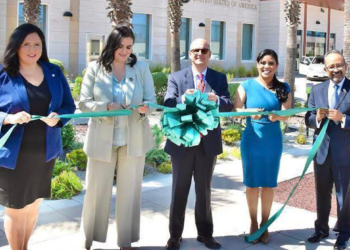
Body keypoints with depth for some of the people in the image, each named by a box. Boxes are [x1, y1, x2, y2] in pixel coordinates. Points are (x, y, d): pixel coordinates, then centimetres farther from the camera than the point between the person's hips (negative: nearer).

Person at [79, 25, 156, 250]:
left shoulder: (141, 68, 3)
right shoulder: (95, 68, -1)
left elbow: (151, 100, 0)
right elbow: (84, 102, -3)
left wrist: (144, 108, -23)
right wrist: (107, 107, -21)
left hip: (133, 139, 1)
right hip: (102, 139, -1)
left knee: (130, 191, 9)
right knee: (97, 190, 6)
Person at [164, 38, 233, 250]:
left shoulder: (220, 78, 4)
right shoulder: (176, 77, 1)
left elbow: (229, 106, -7)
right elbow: (168, 105, -12)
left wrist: (216, 99, -29)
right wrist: (182, 98, -32)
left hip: (208, 143, 1)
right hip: (182, 142, -1)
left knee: (204, 190, 15)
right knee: (179, 190, 9)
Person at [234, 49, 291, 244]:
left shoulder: (283, 88, 0)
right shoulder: (247, 85, -4)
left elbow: (286, 115, -7)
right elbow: (234, 110, -9)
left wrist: (277, 116, -30)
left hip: (273, 142, 1)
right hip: (251, 140, -1)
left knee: (269, 184, 10)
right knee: (252, 183, 8)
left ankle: (265, 224, 25)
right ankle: (253, 223, 26)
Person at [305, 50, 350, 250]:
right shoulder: (317, 90, 6)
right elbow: (308, 120, 5)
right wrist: (317, 118, -15)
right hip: (322, 151, 4)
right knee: (322, 194, 17)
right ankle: (321, 228, 34)